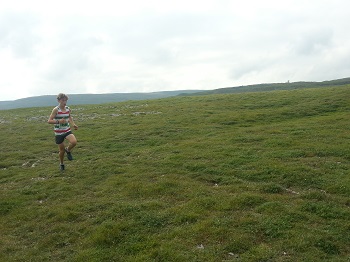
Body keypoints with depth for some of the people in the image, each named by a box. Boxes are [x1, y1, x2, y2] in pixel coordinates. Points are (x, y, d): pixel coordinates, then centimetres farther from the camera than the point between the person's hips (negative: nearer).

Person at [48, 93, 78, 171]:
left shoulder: (68, 109, 1)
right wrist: (58, 121, -31)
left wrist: (73, 124, 3)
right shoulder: (56, 110, -13)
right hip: (59, 132, -3)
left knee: (74, 142, -26)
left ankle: (68, 150, 9)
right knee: (62, 150, 7)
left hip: (67, 130, 3)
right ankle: (61, 164, 35)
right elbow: (49, 121, -16)